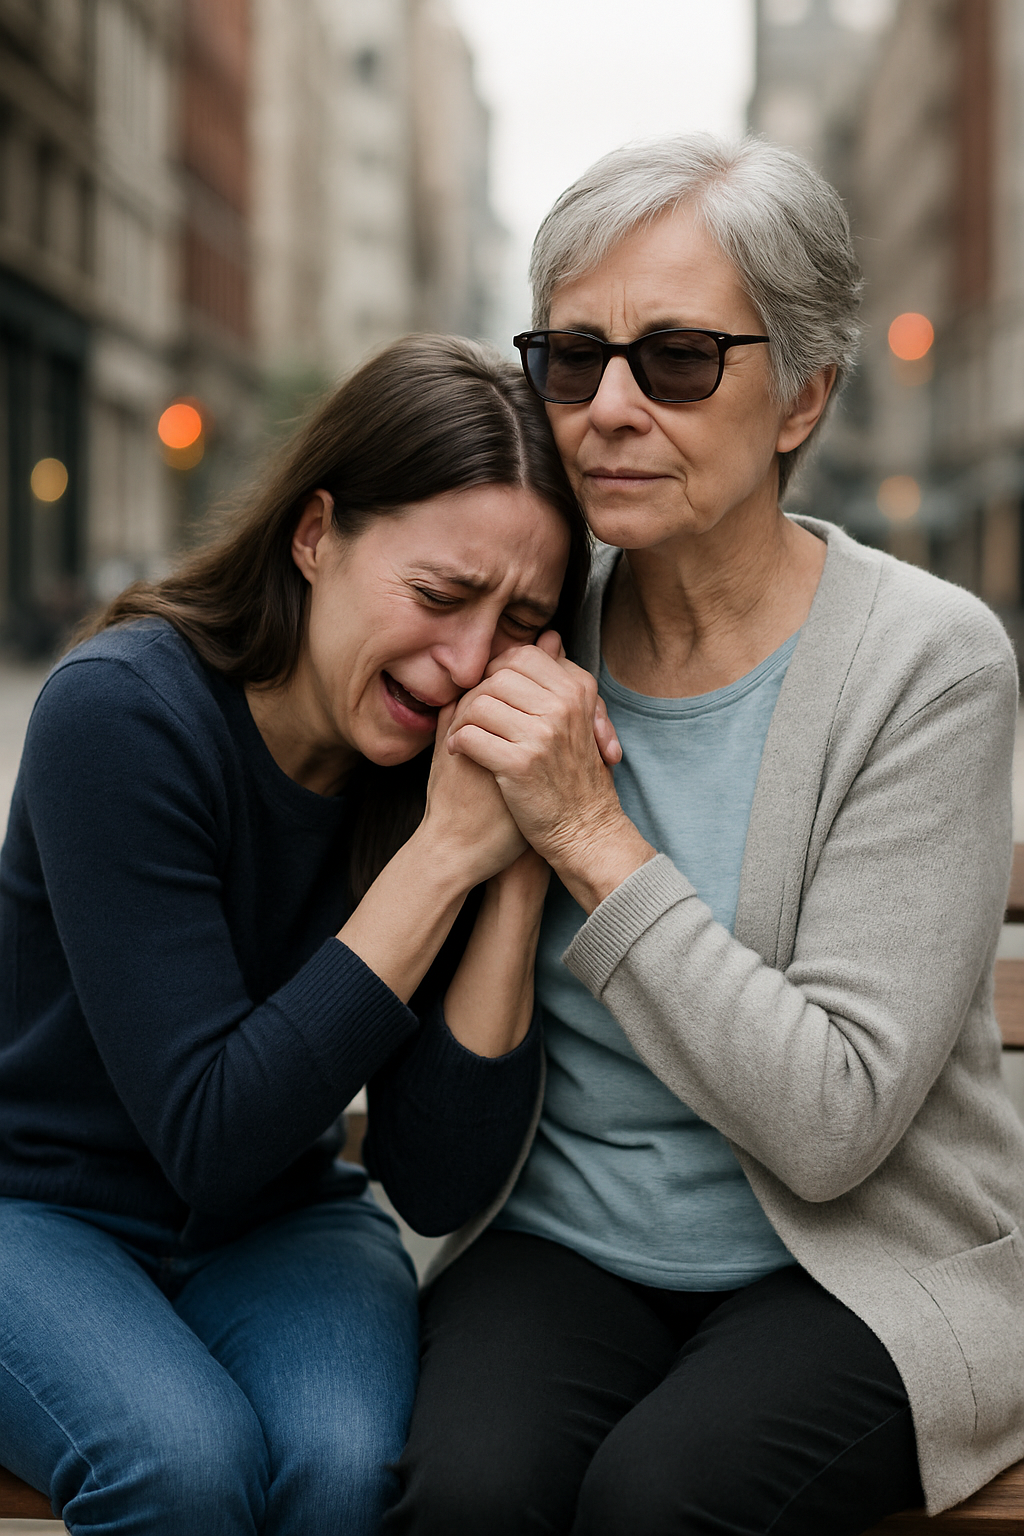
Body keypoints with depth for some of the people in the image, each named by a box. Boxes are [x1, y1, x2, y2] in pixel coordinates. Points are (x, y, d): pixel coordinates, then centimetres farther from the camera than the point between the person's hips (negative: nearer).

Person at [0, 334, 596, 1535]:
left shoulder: (464, 770, -11)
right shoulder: (120, 713, -23)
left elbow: (440, 1189, -15)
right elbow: (210, 1139, -26)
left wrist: (520, 866, -25)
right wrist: (447, 852, -29)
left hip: (280, 1225, 3)